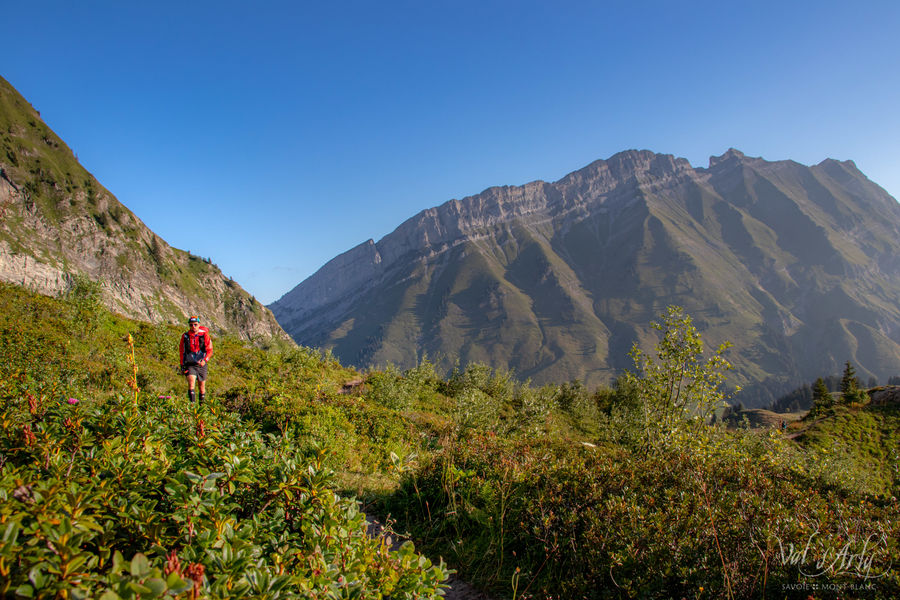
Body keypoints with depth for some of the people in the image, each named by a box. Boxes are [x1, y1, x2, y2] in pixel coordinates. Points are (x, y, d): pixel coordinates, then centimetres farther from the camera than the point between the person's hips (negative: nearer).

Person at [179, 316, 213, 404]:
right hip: (189, 364, 0)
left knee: (202, 385, 11)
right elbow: (181, 351, 9)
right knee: (191, 382, -22)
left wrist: (205, 360, -23)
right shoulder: (185, 336, -1)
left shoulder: (204, 335, -5)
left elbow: (210, 350, -7)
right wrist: (182, 365, 9)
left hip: (201, 364, 0)